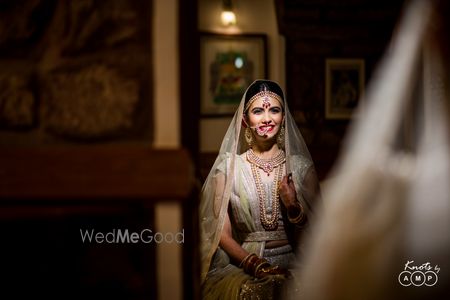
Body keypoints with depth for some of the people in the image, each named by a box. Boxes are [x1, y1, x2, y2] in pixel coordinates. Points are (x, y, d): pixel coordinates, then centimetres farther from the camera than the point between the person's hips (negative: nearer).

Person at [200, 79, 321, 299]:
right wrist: (256, 265, -15)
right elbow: (223, 234, 1)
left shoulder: (301, 166, 8)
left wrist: (293, 207, -11)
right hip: (241, 267, -1)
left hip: (291, 266, 1)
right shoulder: (228, 167, 5)